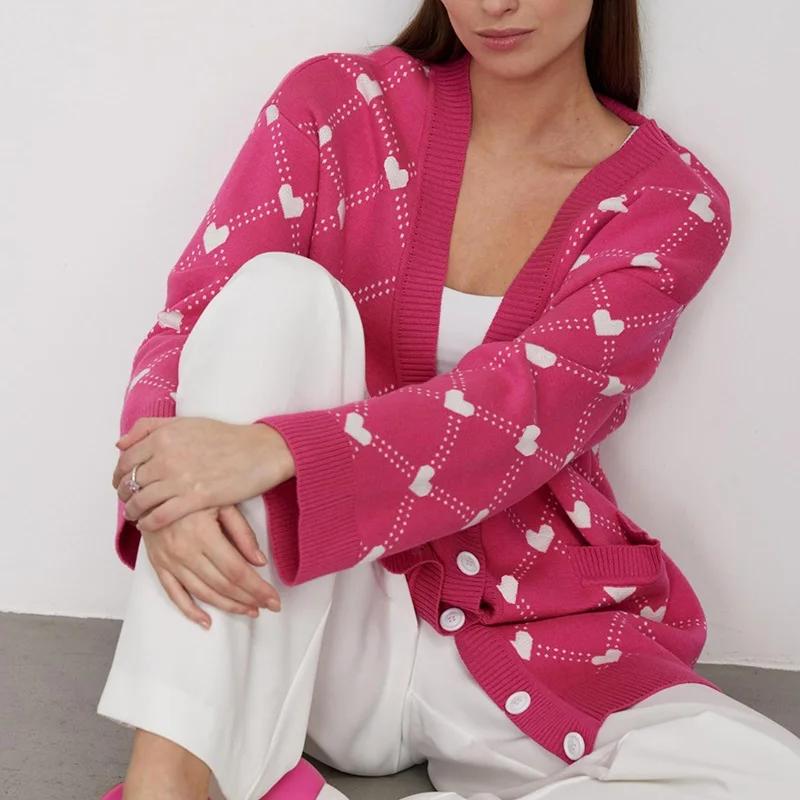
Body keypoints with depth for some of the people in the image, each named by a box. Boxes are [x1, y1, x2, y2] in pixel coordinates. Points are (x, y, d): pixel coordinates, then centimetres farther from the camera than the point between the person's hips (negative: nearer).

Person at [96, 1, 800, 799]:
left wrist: (274, 451, -33)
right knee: (278, 289, -24)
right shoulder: (333, 106, 1)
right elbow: (188, 320, -5)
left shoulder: (671, 201, -2)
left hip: (529, 636, 0)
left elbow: (531, 403, -18)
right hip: (313, 632, 0)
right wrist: (167, 492, -28)